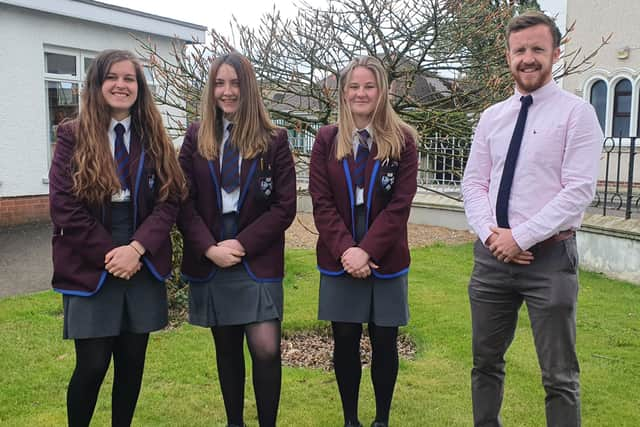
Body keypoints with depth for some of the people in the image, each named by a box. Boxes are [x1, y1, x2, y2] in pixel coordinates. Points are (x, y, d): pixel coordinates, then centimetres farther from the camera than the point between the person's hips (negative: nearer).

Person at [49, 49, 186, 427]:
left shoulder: (155, 138, 7)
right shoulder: (73, 137, 0)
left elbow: (169, 200, -1)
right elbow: (65, 206, -7)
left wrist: (136, 248, -15)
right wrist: (109, 254, -13)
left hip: (143, 266, 3)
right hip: (90, 266, -2)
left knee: (132, 361, 9)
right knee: (93, 364, -1)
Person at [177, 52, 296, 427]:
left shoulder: (274, 140, -2)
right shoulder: (196, 138, 4)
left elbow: (285, 206, -5)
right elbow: (184, 201, 1)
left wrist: (241, 244, -12)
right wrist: (209, 247, -12)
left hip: (257, 262, -2)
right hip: (210, 262, 2)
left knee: (266, 349, -9)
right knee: (227, 348, 12)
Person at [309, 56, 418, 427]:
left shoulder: (403, 141, -2)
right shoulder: (327, 140, 3)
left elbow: (400, 204, -8)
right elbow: (321, 201, -3)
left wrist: (367, 251, -16)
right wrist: (346, 249, -15)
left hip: (386, 259, -1)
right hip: (339, 260, 1)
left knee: (384, 342, 7)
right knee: (345, 341, 7)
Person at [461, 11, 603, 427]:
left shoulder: (577, 113, -4)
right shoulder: (492, 117, 11)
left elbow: (579, 191, -13)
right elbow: (474, 183, 7)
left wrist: (520, 237, -16)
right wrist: (491, 233, -10)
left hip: (550, 256, -5)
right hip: (492, 254, 5)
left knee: (560, 377, 5)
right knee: (486, 362, 16)